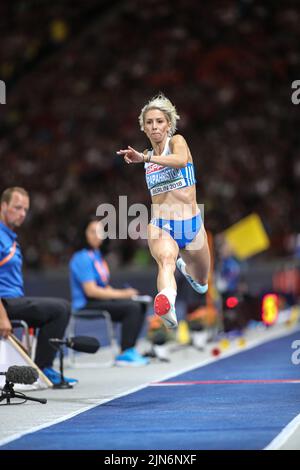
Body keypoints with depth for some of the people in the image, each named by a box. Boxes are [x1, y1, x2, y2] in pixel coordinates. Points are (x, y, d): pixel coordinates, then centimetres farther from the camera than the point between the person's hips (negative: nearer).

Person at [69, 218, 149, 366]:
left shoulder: (96, 254, 16)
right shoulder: (82, 258, -14)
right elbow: (91, 291, -20)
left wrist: (124, 293, 0)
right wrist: (121, 294, -16)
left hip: (101, 299, 10)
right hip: (87, 305, -10)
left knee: (140, 305, 1)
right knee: (132, 307, -23)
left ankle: (129, 349, 0)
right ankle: (124, 354, -20)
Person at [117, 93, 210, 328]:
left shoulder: (177, 141, -6)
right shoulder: (148, 157, 8)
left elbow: (181, 160, -32)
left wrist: (145, 158, -44)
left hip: (191, 224, -1)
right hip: (161, 226, 1)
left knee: (201, 285, 22)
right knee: (166, 258, -36)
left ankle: (184, 265, 58)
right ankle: (167, 304, -67)